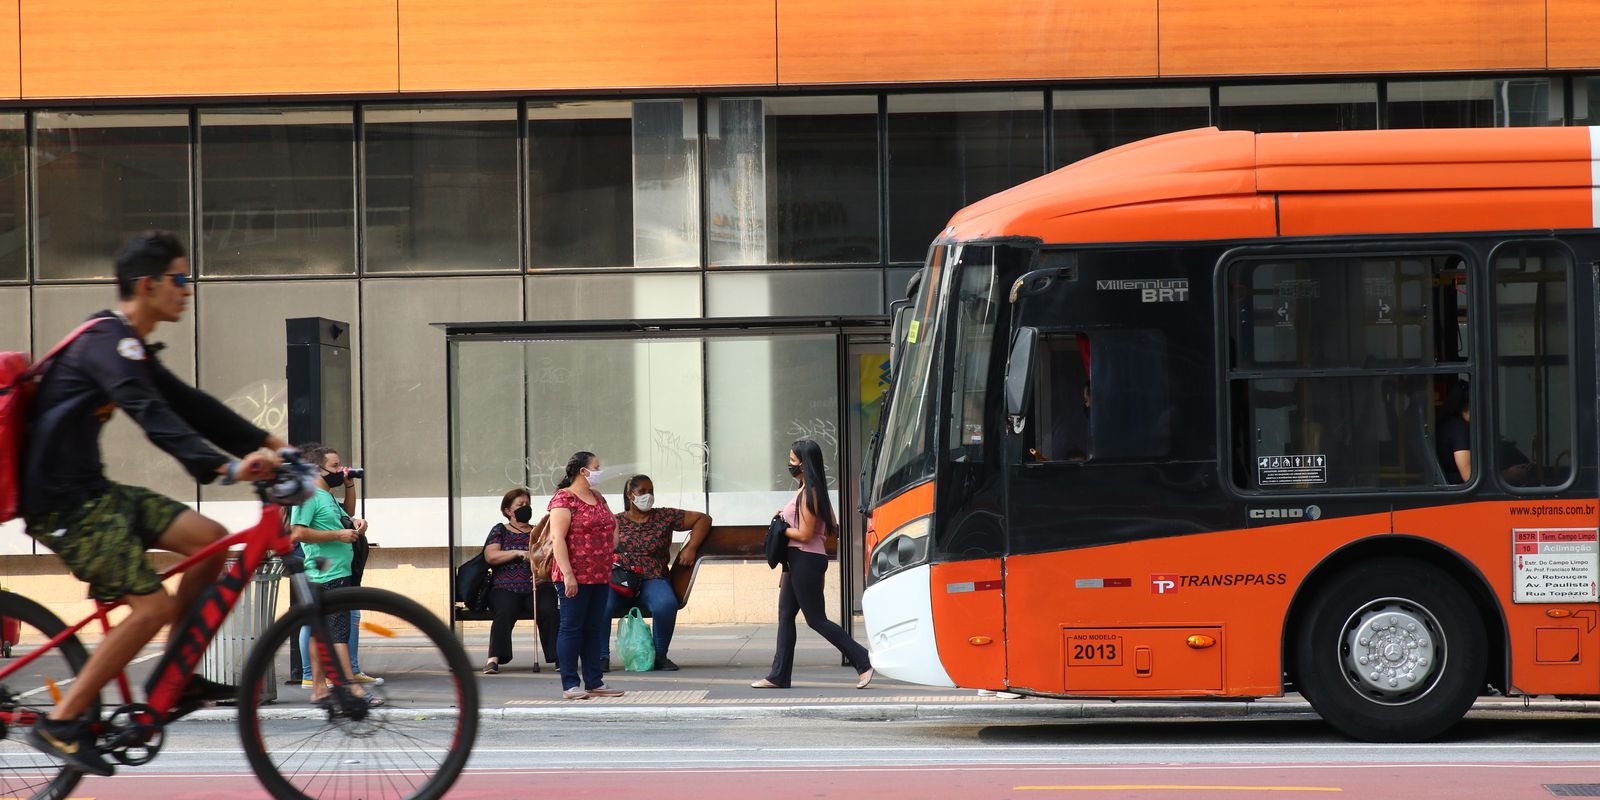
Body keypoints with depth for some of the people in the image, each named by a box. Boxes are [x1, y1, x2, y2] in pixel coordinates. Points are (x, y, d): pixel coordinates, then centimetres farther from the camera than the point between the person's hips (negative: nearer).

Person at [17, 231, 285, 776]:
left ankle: (173, 679, 11)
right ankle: (60, 725, -9)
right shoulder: (108, 343, -18)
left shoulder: (127, 347, 15)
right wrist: (226, 468, -42)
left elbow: (187, 404, 16)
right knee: (153, 605, -16)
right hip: (62, 504, -10)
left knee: (210, 540, 3)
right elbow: (154, 419, -32)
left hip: (90, 491, 10)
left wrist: (265, 444, 7)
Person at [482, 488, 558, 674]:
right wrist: (518, 553, -12)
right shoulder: (500, 530, 16)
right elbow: (490, 556, 0)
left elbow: (552, 559, 13)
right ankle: (494, 659, -41)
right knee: (505, 612, -34)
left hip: (538, 588, 1)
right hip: (506, 588, -1)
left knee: (549, 611, -30)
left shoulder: (539, 532, 21)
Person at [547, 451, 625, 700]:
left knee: (594, 629, 10)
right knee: (572, 628, -3)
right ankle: (570, 685, -1)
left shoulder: (598, 499, 17)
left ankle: (595, 682, 15)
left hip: (599, 577, 8)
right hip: (575, 577, -8)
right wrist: (568, 574, -22)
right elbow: (558, 538, -16)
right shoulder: (564, 499, -9)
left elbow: (612, 525, 27)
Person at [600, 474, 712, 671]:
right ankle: (601, 656, -16)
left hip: (652, 581, 0)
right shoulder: (615, 522, 14)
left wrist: (691, 547, 3)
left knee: (666, 605, -34)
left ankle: (660, 655, -15)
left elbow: (703, 519, 14)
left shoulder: (665, 516, 12)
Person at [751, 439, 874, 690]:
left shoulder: (808, 494, -17)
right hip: (798, 559, 10)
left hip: (805, 560, -10)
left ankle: (863, 661, -3)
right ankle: (779, 676, 13)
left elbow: (804, 534, -20)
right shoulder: (813, 490, 12)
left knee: (816, 619, -5)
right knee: (785, 615, 11)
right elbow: (832, 528, 16)